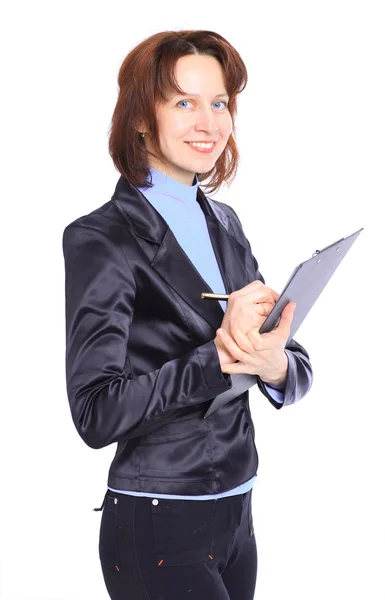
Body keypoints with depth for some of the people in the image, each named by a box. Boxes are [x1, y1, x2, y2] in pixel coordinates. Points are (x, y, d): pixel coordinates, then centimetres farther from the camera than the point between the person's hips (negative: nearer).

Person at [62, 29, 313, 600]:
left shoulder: (224, 223, 8)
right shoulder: (102, 238, -12)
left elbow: (299, 371, 5)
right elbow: (97, 412, -19)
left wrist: (274, 363, -18)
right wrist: (219, 355, -25)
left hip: (236, 512, 7)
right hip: (158, 530, -7)